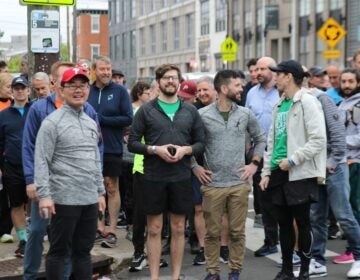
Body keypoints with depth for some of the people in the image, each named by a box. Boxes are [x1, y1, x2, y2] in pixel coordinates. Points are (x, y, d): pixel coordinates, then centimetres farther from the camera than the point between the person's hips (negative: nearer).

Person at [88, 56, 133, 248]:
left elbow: (128, 118, -10)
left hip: (112, 148, -3)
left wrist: (102, 119, -14)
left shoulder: (120, 91, -4)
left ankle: (112, 230, 9)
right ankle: (100, 228, 20)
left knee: (112, 188, 4)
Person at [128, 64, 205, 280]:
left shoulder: (191, 111, 8)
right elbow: (132, 143, -1)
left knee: (178, 229, 9)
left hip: (182, 177, 2)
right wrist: (155, 149, -15)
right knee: (154, 229, 5)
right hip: (153, 178, -2)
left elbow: (201, 142, 8)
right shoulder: (146, 110, 1)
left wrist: (185, 150, -11)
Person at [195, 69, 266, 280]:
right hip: (213, 184, -2)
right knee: (212, 232, 6)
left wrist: (254, 163, 7)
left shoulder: (245, 114, 4)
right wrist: (195, 168, -1)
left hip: (239, 183, 2)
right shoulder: (202, 115, -5)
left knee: (237, 231, 7)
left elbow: (261, 139, 16)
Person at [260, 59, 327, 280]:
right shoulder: (279, 105, 15)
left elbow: (318, 139, -15)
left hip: (300, 174, -7)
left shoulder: (307, 102, -7)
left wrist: (292, 160, -17)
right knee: (284, 223, 11)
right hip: (278, 173, 7)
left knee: (303, 222, 2)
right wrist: (266, 171, 12)